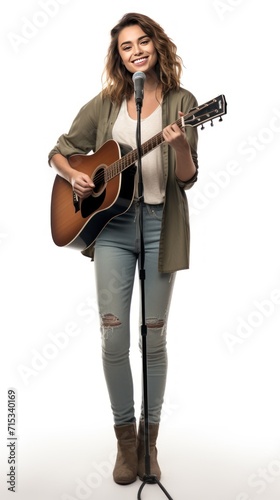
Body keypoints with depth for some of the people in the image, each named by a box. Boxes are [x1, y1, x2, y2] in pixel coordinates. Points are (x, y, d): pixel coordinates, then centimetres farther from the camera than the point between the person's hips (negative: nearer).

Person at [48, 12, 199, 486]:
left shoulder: (180, 101, 4)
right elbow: (59, 151, 15)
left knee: (154, 337, 5)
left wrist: (179, 145, -23)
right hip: (111, 223, 2)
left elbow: (188, 178, -3)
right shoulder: (105, 103, 9)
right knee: (113, 337, 0)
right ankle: (125, 438, 20)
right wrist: (73, 176, -6)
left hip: (160, 225, -1)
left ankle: (149, 438, 23)